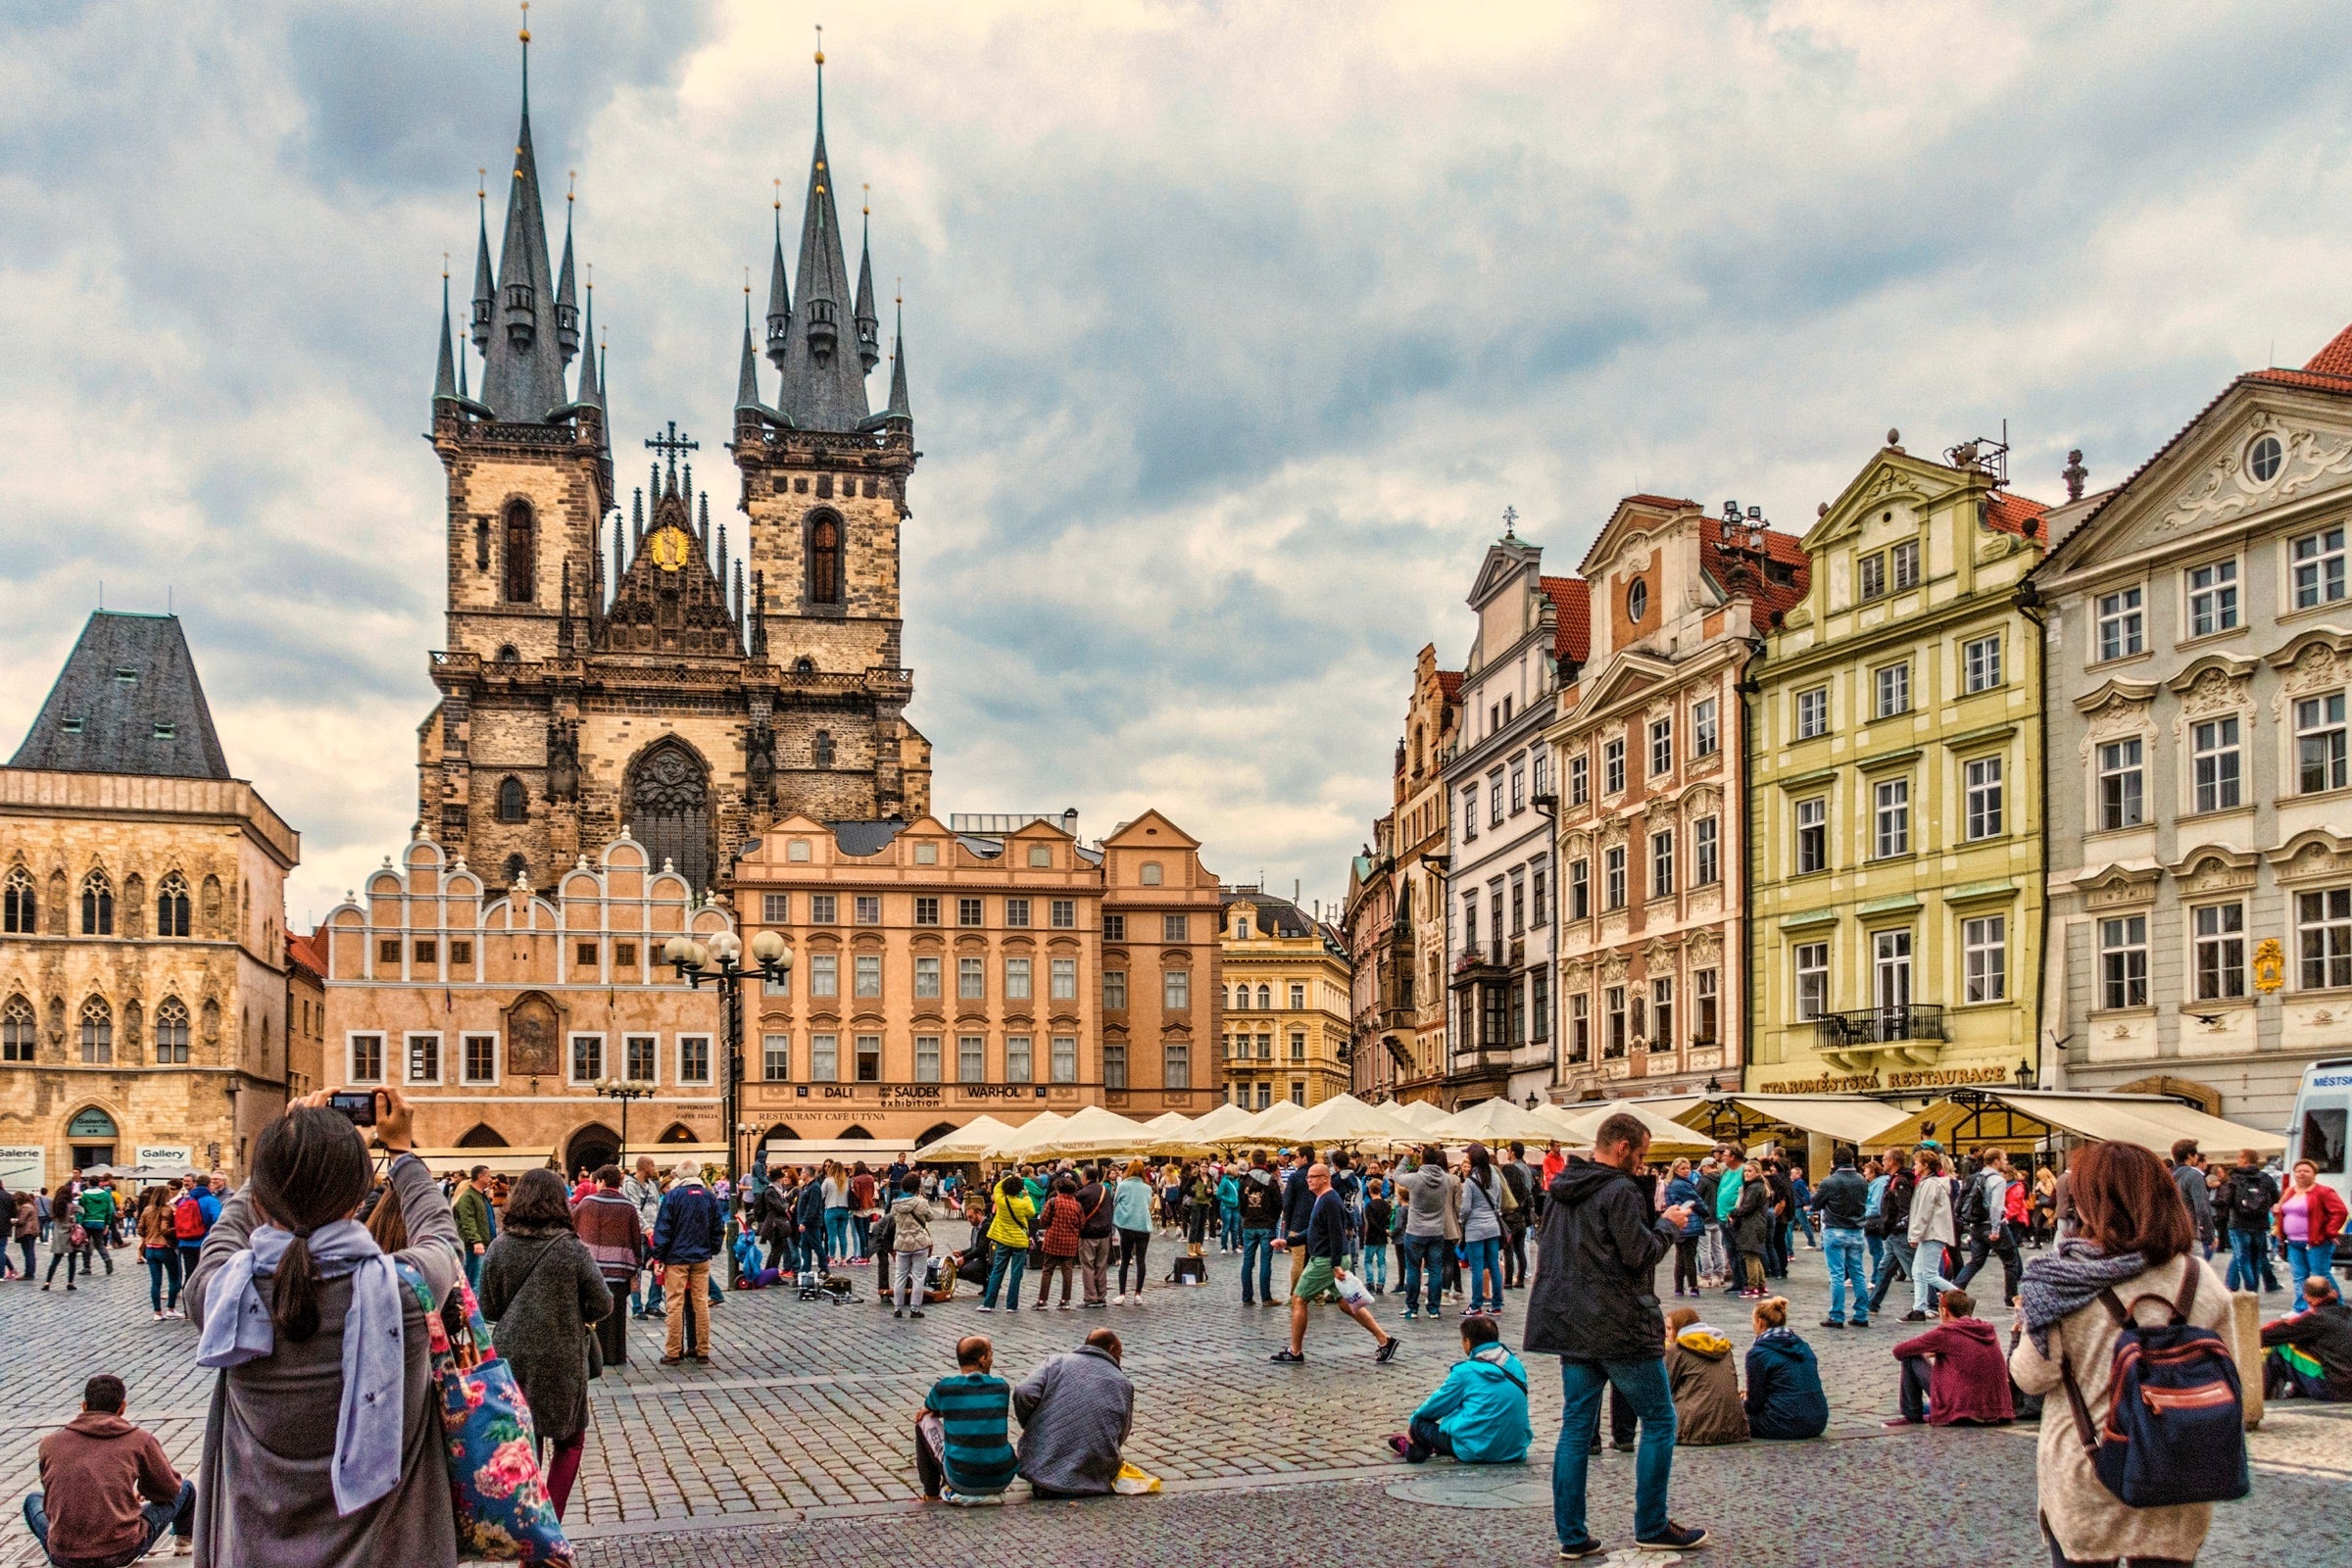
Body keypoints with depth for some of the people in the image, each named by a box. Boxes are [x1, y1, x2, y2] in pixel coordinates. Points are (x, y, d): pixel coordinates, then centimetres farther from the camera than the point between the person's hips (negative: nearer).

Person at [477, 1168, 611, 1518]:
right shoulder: (571, 1249, -12)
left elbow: (488, 1309, 3)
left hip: (513, 1357, 3)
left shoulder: (499, 1248, -4)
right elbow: (602, 1304, -8)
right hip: (561, 1358, -3)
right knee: (569, 1440, 12)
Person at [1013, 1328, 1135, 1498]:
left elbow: (1023, 1393, -9)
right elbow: (1120, 1437, 12)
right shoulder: (1123, 1384, 8)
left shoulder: (1056, 1361, 6)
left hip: (1042, 1467, 2)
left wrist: (1029, 1427, 10)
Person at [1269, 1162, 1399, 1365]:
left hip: (1325, 1261, -10)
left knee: (1298, 1300, -2)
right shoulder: (1322, 1200, 16)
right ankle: (1385, 1340, 10)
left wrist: (1336, 1265, -25)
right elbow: (1314, 1233, 24)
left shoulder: (1329, 1201, -16)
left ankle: (1295, 1352, 5)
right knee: (1346, 1303, 11)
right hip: (1323, 1260, 10)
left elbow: (1336, 1234, -22)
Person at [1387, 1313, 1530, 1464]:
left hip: (1476, 1453, -6)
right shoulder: (1516, 1365, 6)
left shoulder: (1465, 1371, -10)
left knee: (1420, 1422, 10)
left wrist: (1414, 1420, 22)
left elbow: (1438, 1403, 3)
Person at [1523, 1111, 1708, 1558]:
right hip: (1621, 1328, -8)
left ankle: (1571, 1535, 8)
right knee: (1659, 1420, 6)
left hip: (1571, 1325, 8)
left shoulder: (1561, 1189, 11)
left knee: (1576, 1427, 9)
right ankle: (1651, 1526, 10)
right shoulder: (1619, 1191, -16)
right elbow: (1641, 1255, -18)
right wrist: (1668, 1224, -1)